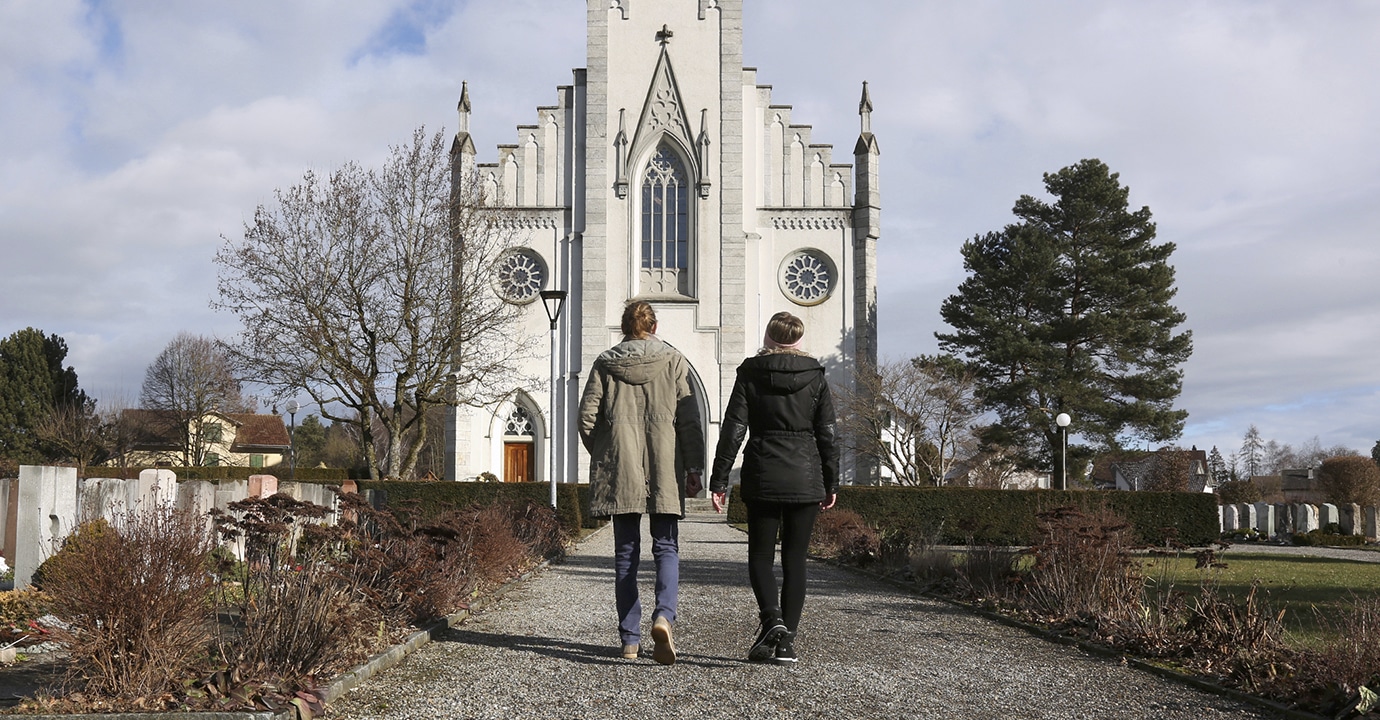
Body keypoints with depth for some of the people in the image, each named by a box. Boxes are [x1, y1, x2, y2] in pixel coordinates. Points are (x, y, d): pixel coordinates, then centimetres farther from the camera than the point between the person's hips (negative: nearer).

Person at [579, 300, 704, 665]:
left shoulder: (605, 364, 6)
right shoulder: (673, 361, 2)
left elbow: (587, 417, 3)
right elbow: (688, 418, -1)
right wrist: (693, 467, 4)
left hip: (618, 470, 1)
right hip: (664, 470, -1)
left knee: (625, 552, 8)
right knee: (666, 547, 4)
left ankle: (630, 639, 10)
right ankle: (663, 616, -22)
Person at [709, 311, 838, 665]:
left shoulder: (750, 374, 0)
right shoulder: (815, 376, 3)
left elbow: (733, 429, -4)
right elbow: (827, 434, 4)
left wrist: (719, 479, 0)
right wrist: (831, 483, 11)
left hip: (762, 479, -1)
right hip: (805, 479, 1)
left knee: (760, 555, 9)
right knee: (795, 559, 7)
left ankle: (772, 619, -14)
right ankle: (786, 640, 6)